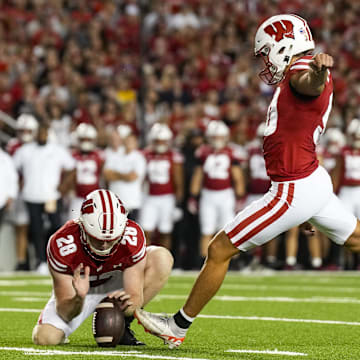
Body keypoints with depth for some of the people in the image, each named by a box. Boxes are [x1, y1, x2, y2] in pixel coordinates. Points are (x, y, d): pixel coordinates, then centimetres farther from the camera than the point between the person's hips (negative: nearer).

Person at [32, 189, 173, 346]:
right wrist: (79, 300, -52)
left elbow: (136, 296, -28)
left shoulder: (132, 237, -31)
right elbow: (64, 312, -29)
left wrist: (128, 303, -52)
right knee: (45, 338, -26)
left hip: (116, 287, 2)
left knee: (162, 258, -23)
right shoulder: (63, 245, -34)